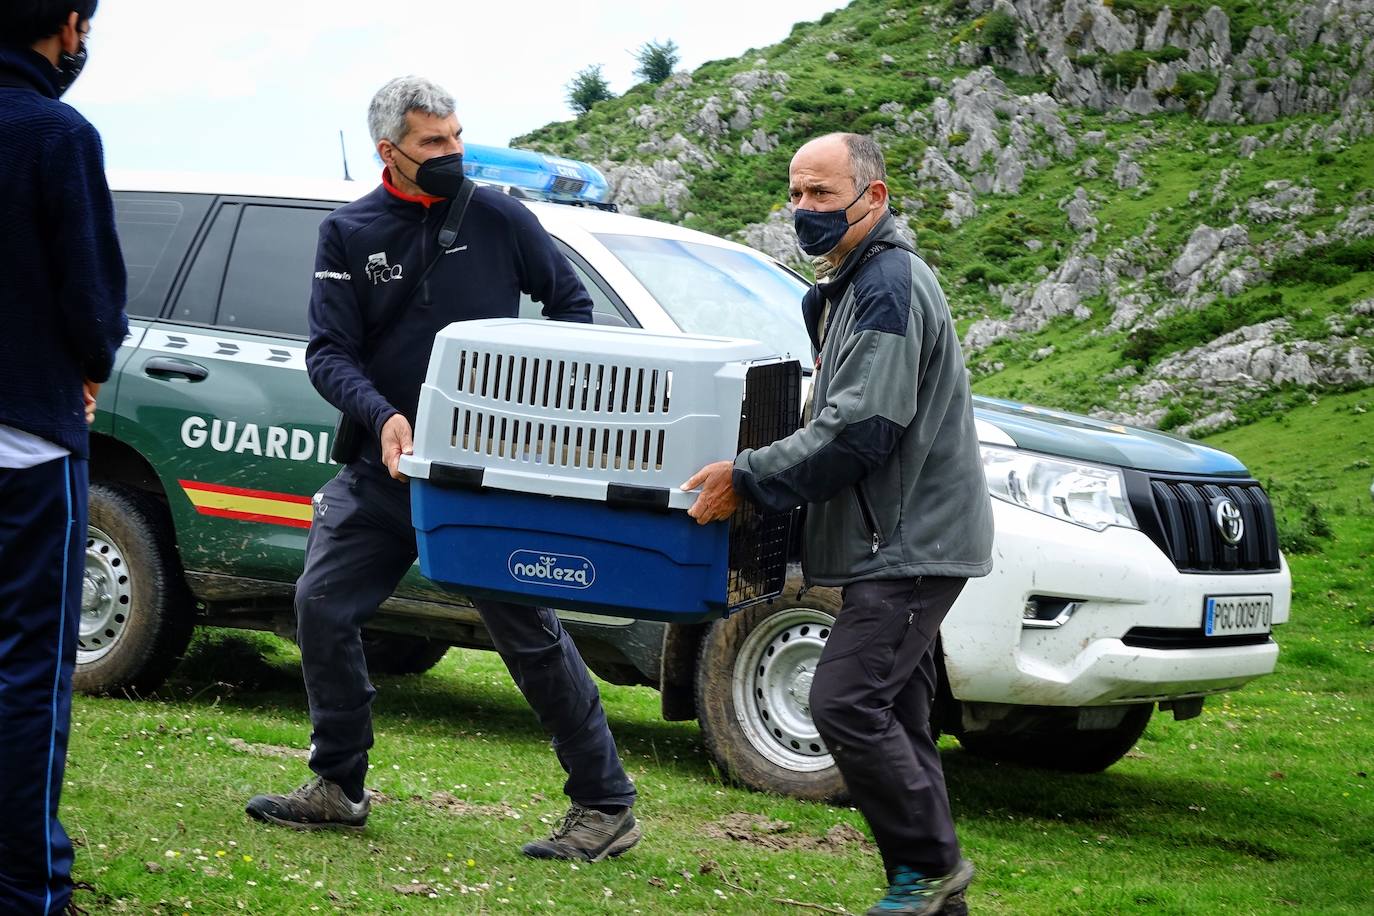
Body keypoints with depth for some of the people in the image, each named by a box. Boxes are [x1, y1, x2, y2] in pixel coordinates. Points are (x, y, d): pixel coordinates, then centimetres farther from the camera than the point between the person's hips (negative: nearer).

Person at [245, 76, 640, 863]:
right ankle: (339, 788, 19)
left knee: (530, 630, -3)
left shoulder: (498, 218, -2)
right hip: (386, 467, 3)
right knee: (323, 607, 1)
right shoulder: (350, 233, 2)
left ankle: (607, 806, 5)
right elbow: (329, 352, -2)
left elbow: (572, 302, 9)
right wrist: (383, 416, -20)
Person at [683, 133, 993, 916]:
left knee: (846, 702, -15)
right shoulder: (857, 284, 18)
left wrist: (748, 479, -16)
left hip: (913, 541, -11)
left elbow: (860, 432, -23)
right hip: (898, 539, 11)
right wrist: (759, 473, 11)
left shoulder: (888, 286, -16)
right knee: (892, 715, 11)